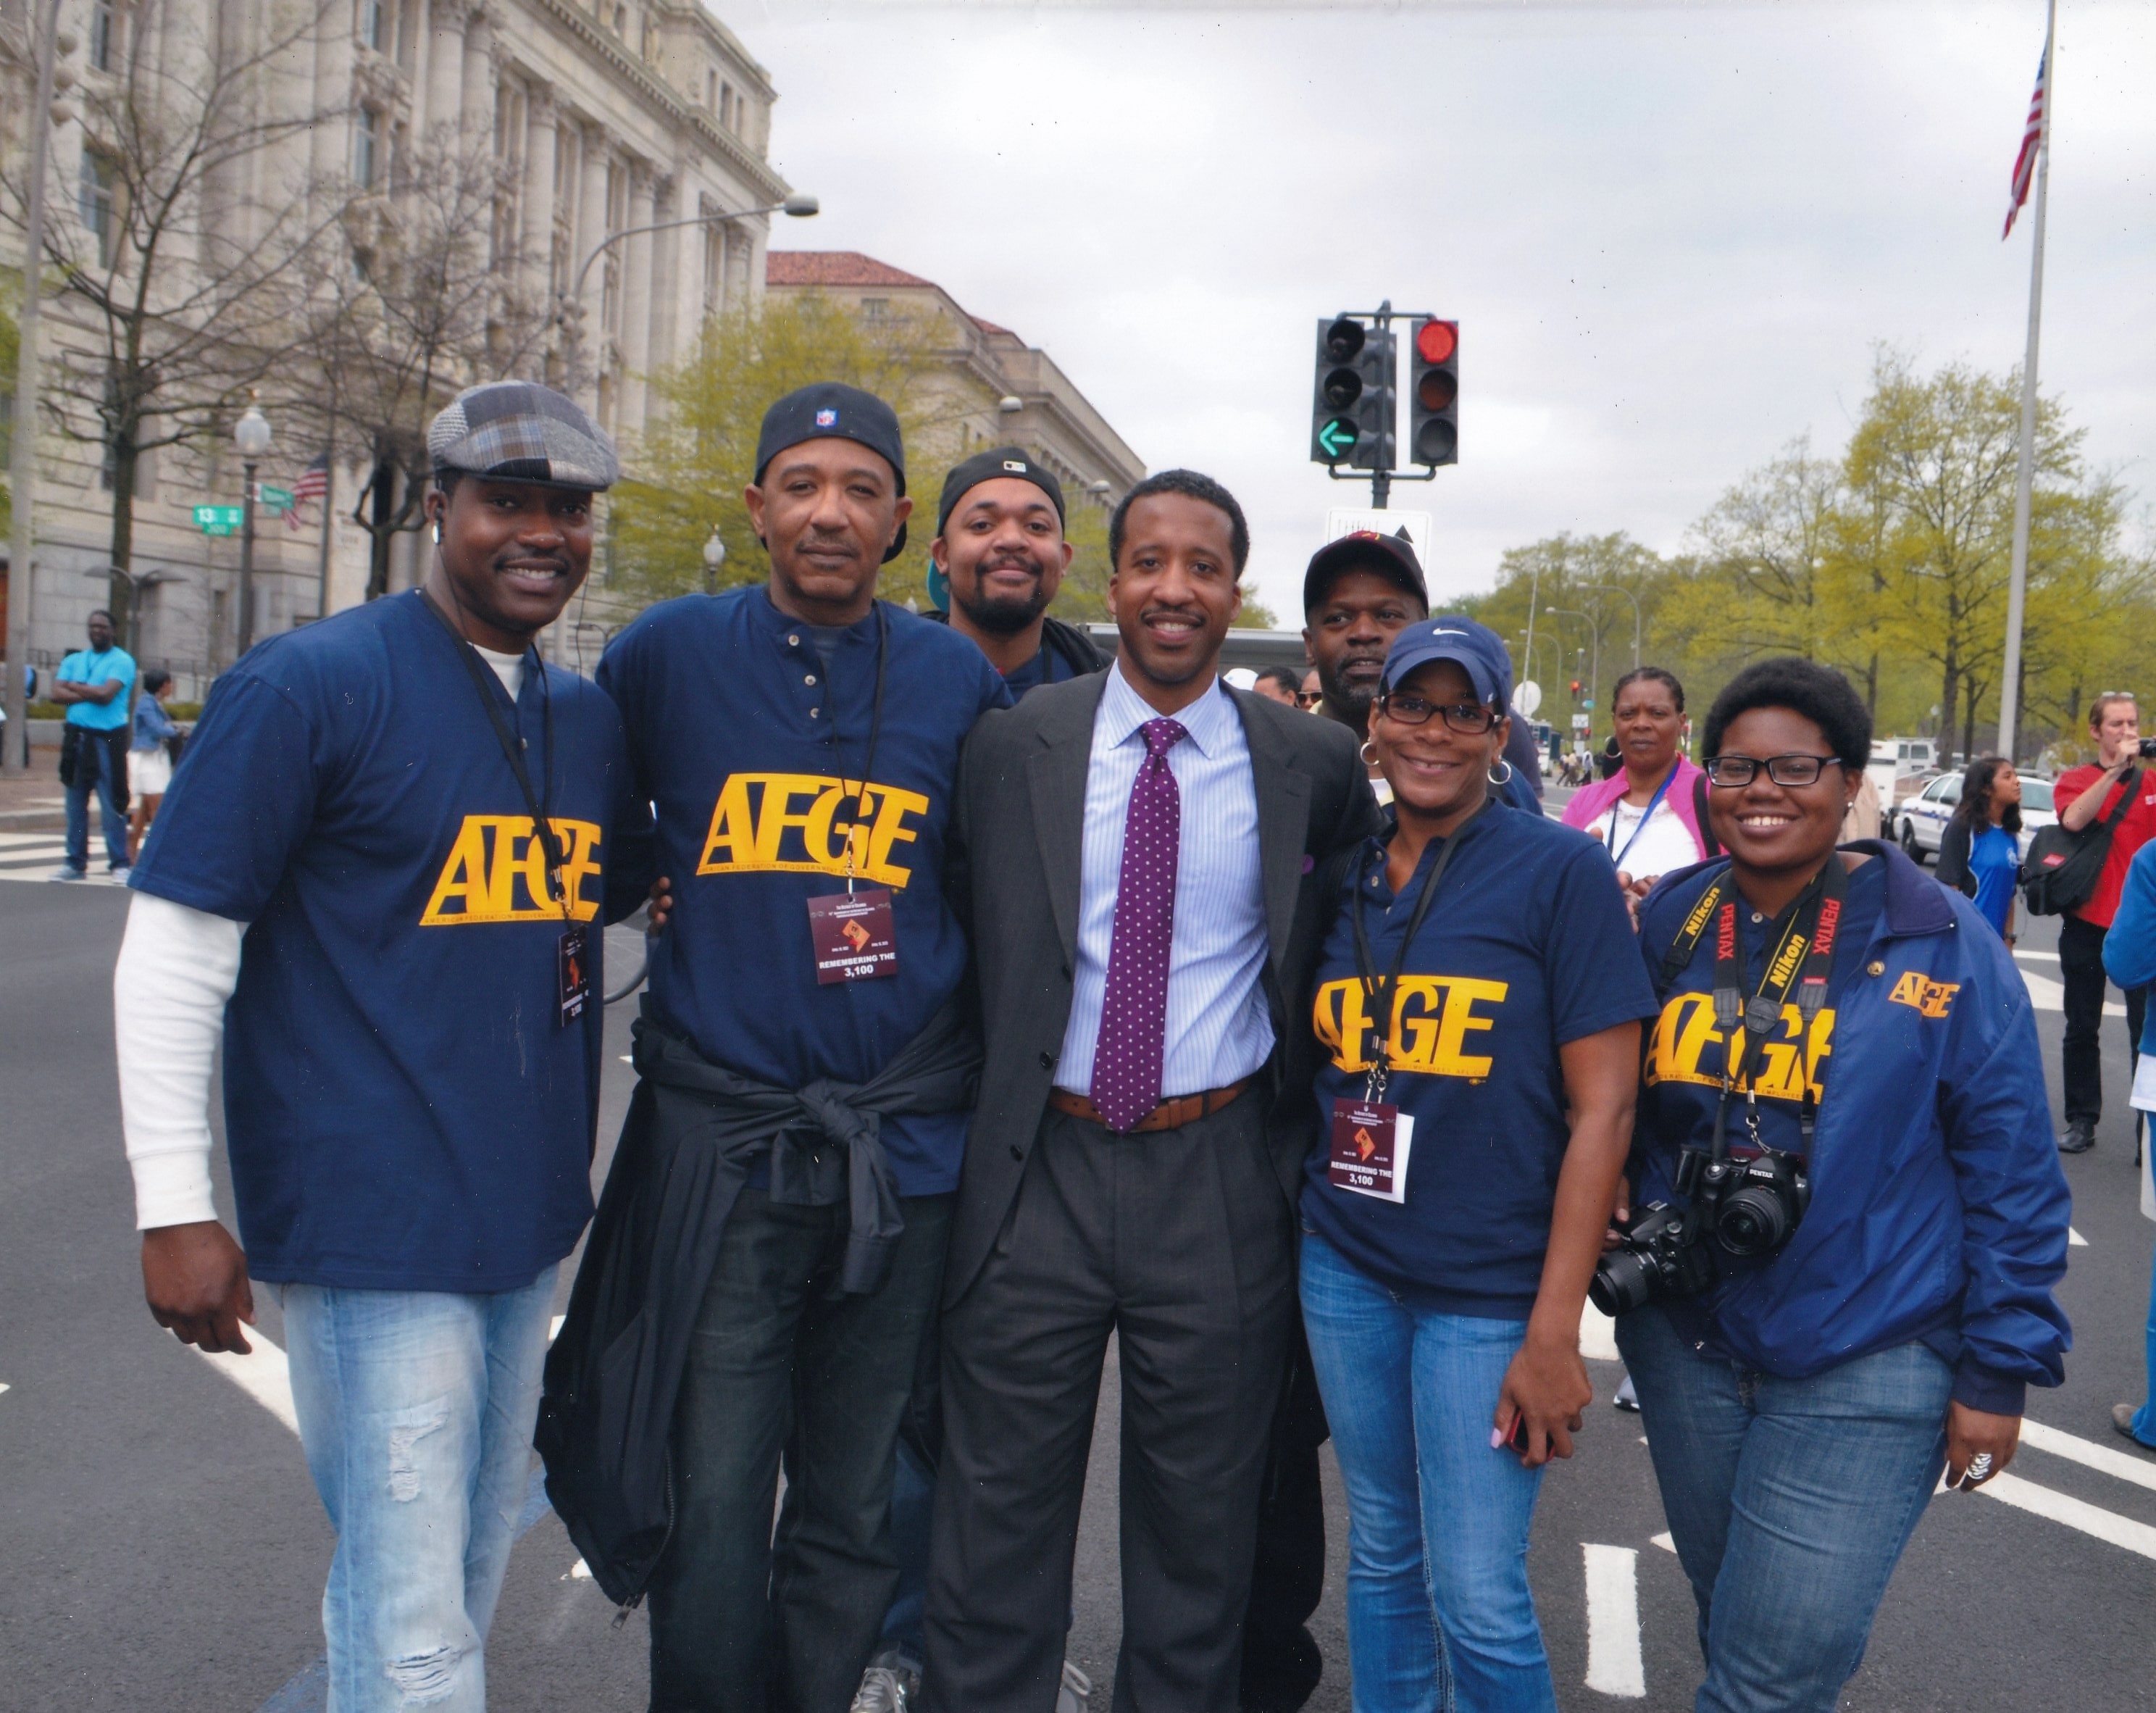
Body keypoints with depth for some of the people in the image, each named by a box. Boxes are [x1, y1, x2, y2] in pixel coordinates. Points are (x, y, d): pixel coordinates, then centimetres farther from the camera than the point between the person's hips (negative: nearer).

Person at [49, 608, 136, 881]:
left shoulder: (122, 661, 0)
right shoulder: (74, 660, 16)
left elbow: (106, 694, -14)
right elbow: (57, 694, 2)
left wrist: (74, 687, -1)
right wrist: (91, 694, -10)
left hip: (108, 738, -5)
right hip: (76, 736, 5)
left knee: (112, 804, -7)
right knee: (76, 804, 8)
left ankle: (119, 863, -2)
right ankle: (75, 862, 13)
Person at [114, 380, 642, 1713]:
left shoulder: (592, 718, 10)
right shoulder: (312, 685, -10)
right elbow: (173, 949, -10)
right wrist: (175, 1206, -13)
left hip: (531, 1217, 7)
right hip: (373, 1230, -6)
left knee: (478, 1562, 20)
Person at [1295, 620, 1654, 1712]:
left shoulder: (1561, 871, -8)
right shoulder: (1339, 882, 6)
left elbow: (1602, 1106, -10)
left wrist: (1553, 1334, -13)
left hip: (1488, 1289, -4)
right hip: (1344, 1267, 4)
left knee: (1478, 1601, 0)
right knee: (1382, 1556, 16)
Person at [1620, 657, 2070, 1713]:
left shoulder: (1940, 945, -10)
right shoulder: (1669, 924, 1)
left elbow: (2011, 1173, -7)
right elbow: (1617, 1108, 13)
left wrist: (2000, 1370, -6)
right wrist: (1615, 1257, 5)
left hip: (1867, 1370, -4)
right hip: (1684, 1344, 4)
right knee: (1730, 1619, 21)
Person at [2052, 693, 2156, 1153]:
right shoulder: (2075, 780, 5)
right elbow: (2074, 818, -19)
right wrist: (2116, 768, -21)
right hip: (2087, 921, 1)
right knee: (2082, 1029, 10)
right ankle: (2081, 1121, 19)